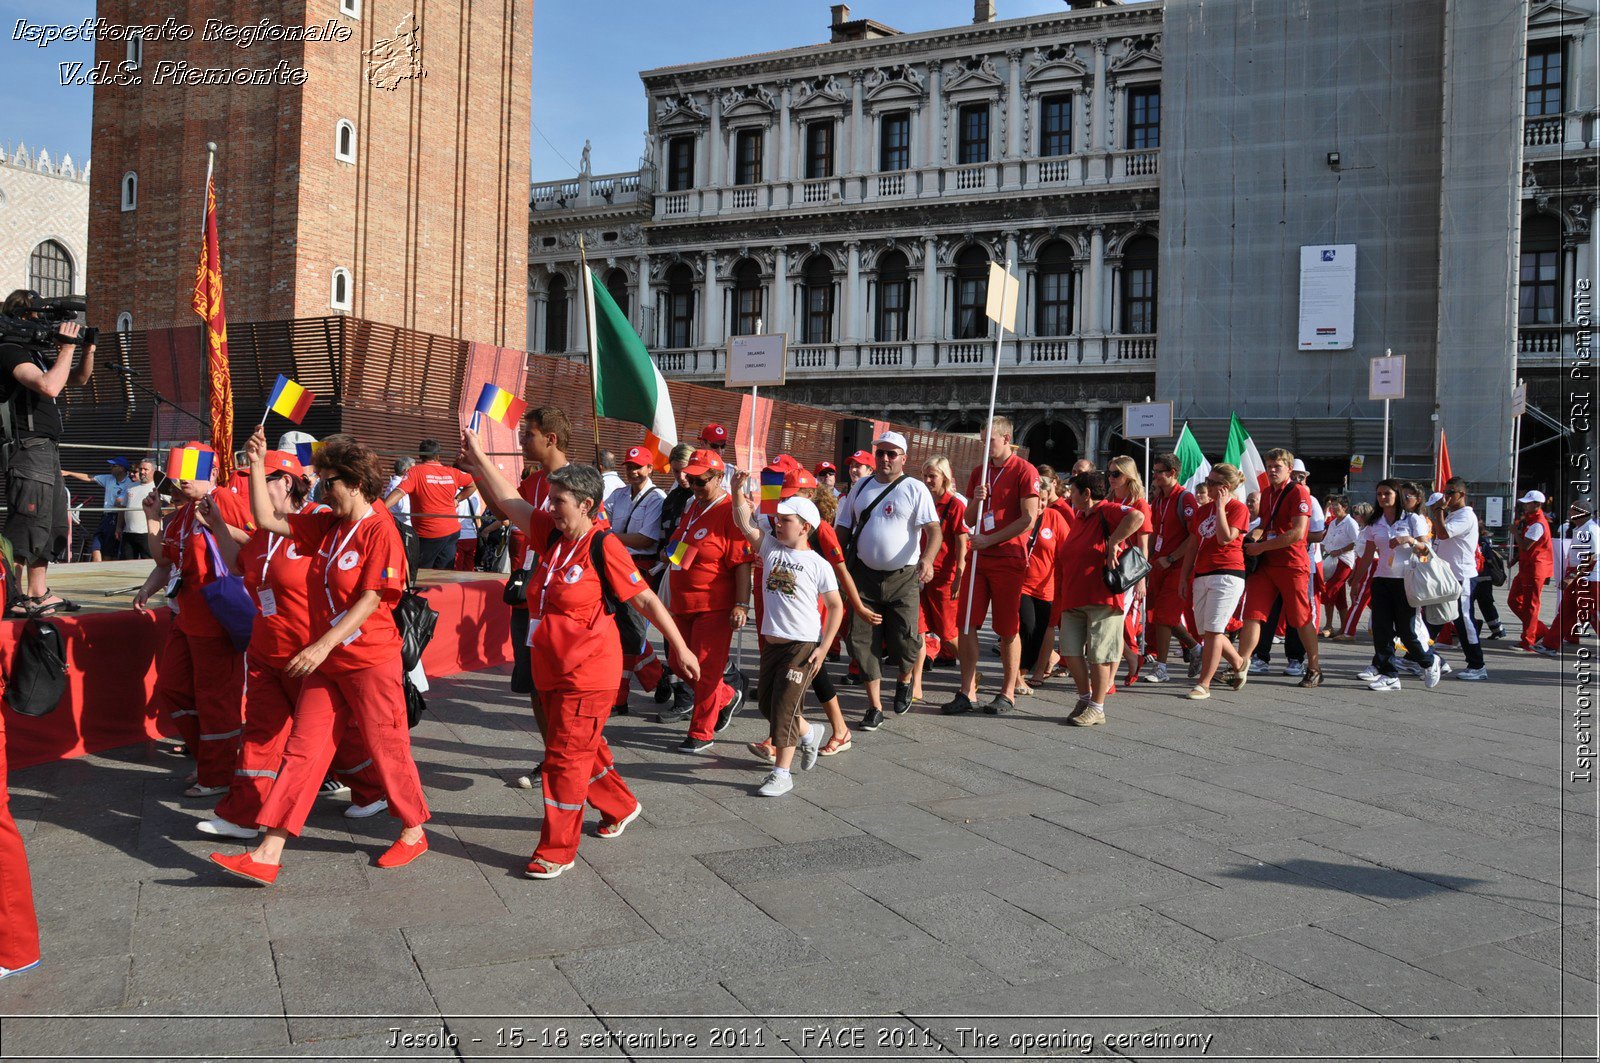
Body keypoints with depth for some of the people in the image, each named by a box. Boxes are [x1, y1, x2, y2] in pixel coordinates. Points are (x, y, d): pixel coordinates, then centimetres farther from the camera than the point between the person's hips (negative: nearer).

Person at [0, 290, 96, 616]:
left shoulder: (35, 353, 17)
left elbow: (78, 380, 27)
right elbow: (50, 387, -25)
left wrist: (88, 350, 10)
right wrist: (67, 347, -16)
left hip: (48, 452, 10)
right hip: (29, 451, -10)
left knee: (49, 528, 15)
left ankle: (40, 595, 21)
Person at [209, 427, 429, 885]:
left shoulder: (380, 530, -15)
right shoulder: (327, 525, 10)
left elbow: (371, 599, -20)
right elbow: (267, 520, 12)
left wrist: (324, 644, -24)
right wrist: (257, 465, 6)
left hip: (370, 660, -8)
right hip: (326, 662, 8)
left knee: (387, 747, 5)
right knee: (301, 752, 4)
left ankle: (414, 832, 25)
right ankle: (267, 856, 5)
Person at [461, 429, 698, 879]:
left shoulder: (603, 546, -17)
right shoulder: (552, 534, 4)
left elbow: (646, 600, -14)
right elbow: (510, 500, 10)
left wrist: (679, 647, -11)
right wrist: (477, 457, 6)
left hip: (587, 673, -8)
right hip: (551, 670, 8)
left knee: (566, 757, -4)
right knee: (584, 748, 21)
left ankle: (557, 851, 7)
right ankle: (620, 807, 44)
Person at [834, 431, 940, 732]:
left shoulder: (915, 489, -4)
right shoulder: (861, 486, 10)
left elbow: (934, 530, -13)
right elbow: (843, 528, 15)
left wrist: (927, 558, -32)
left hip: (904, 577, -3)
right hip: (864, 575, 4)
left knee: (904, 640, -7)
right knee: (863, 641, -1)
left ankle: (904, 681, 28)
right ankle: (874, 707, 9)